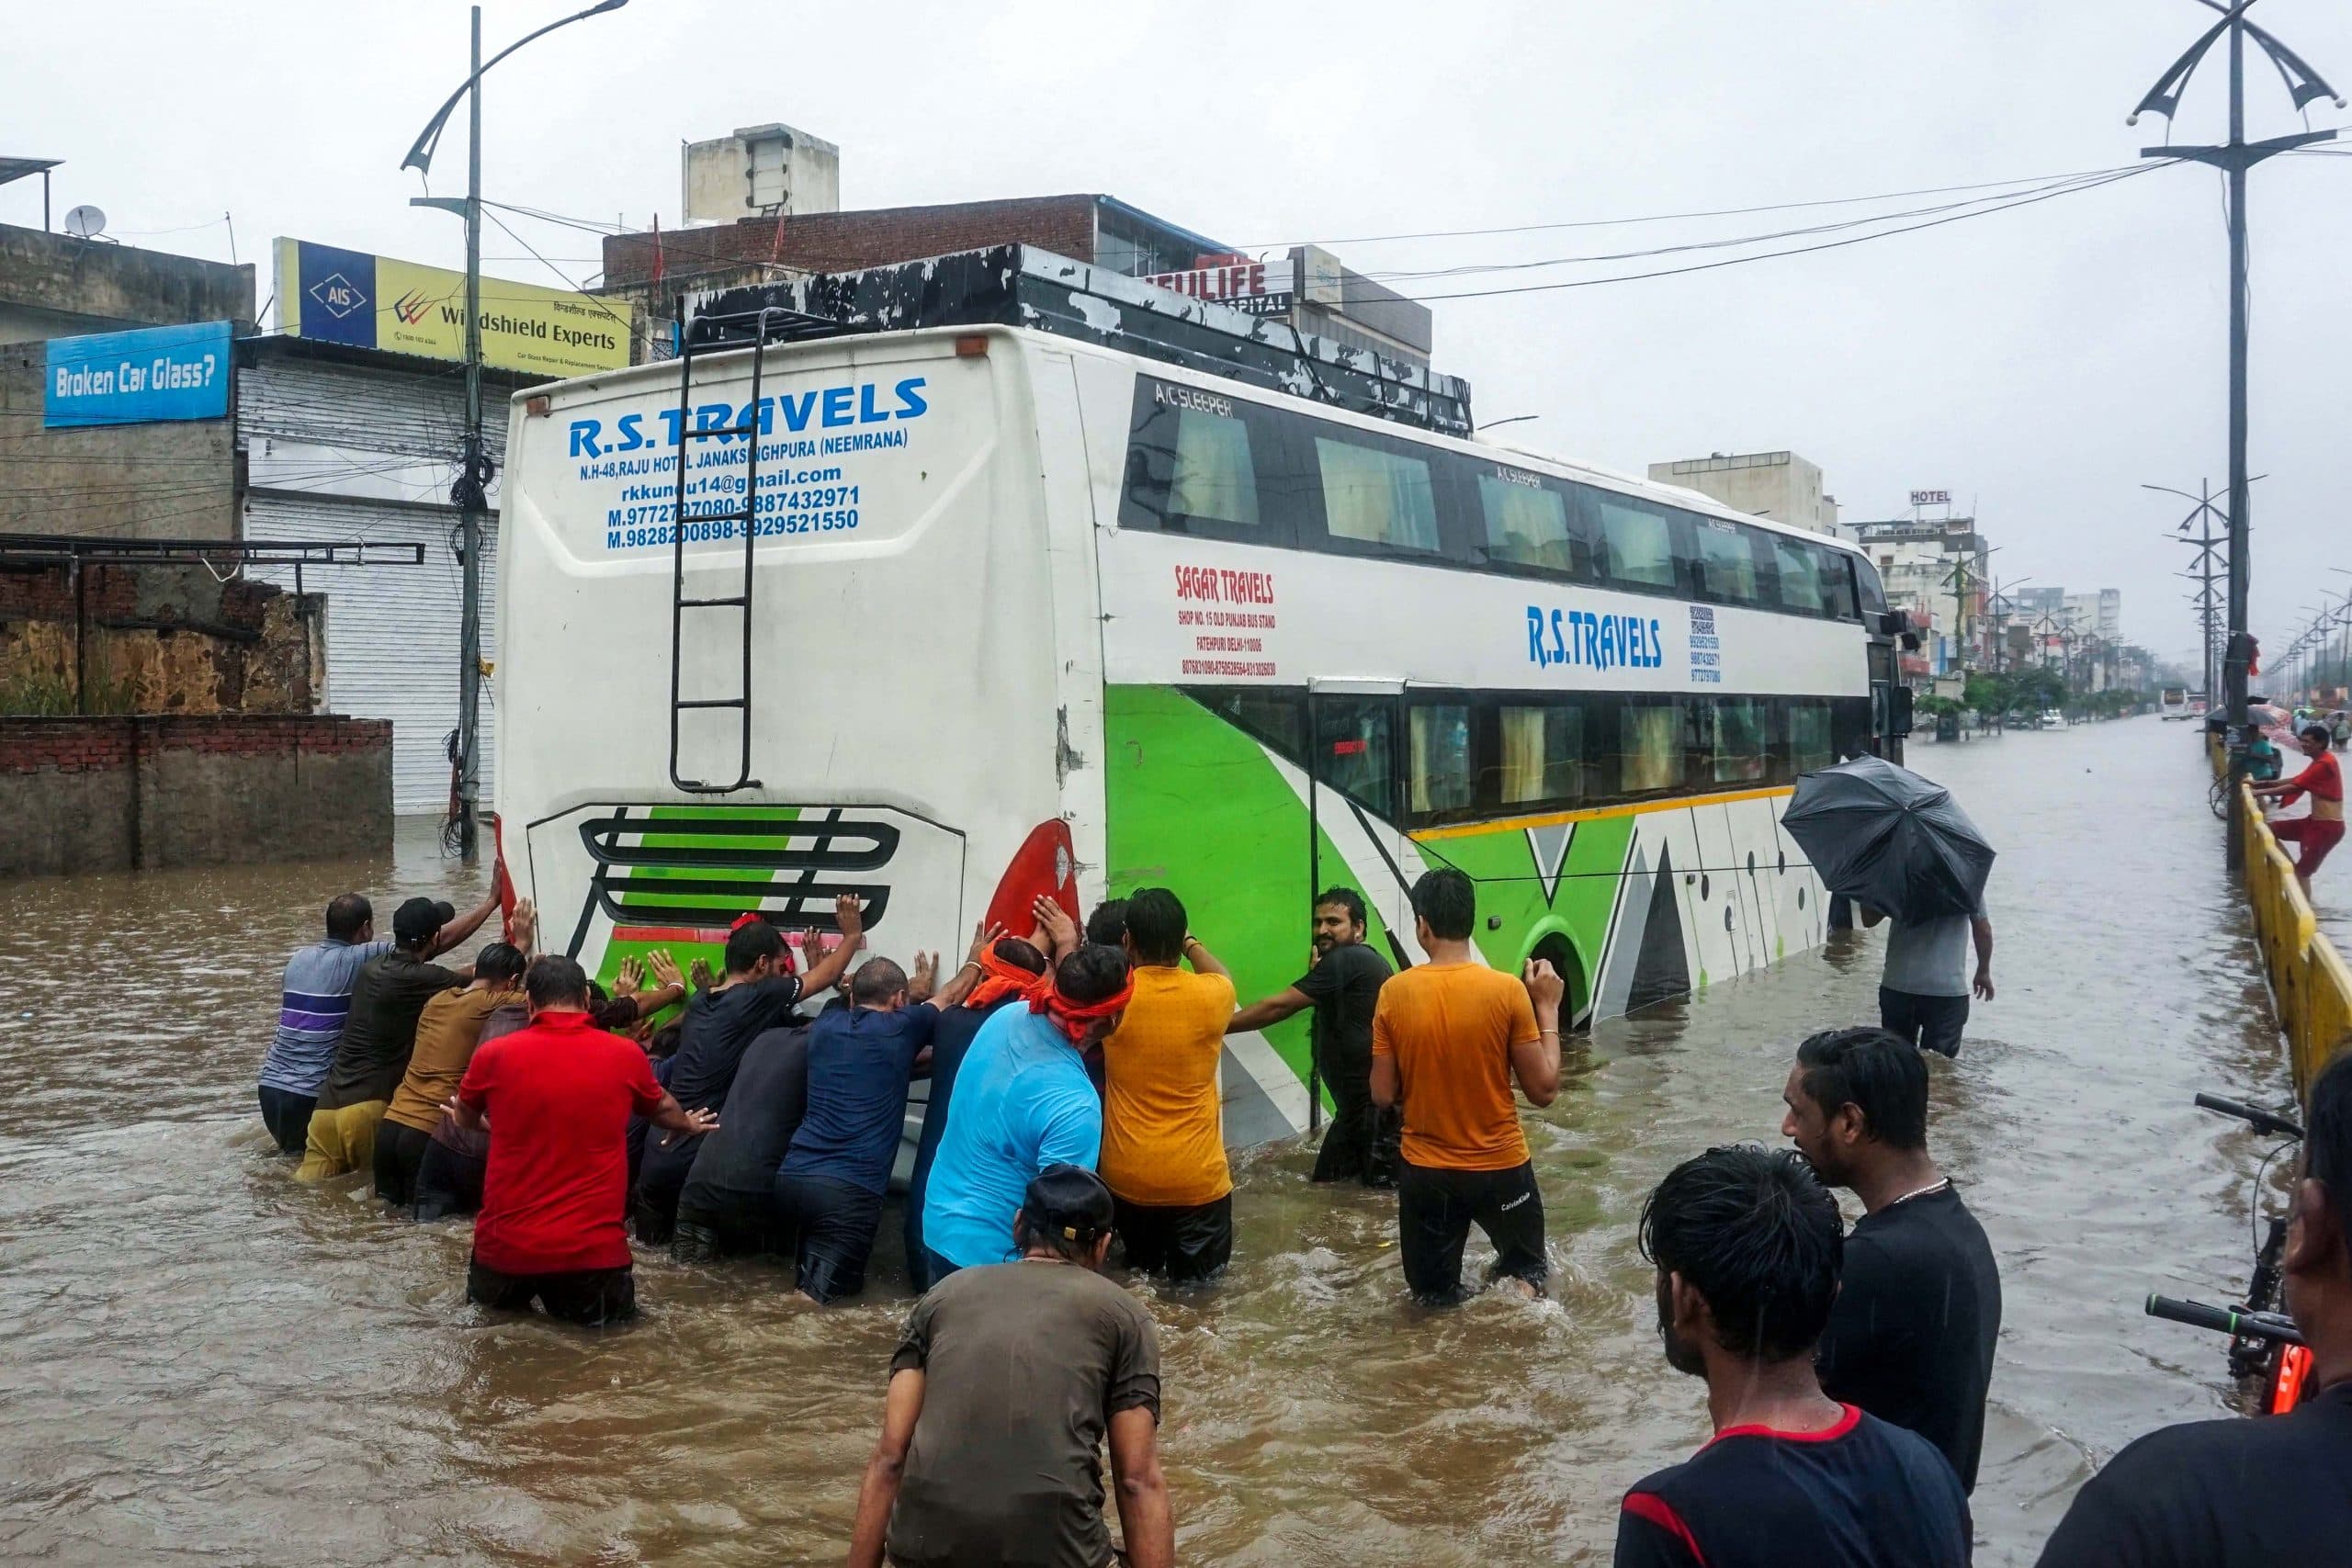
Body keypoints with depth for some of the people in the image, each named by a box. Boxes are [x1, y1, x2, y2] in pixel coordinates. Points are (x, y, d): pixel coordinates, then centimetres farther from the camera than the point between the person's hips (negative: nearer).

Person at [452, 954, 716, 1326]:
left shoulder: (494, 1054, -3)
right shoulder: (625, 1055, -2)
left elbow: (466, 1117, 20)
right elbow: (662, 1108, 21)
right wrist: (689, 1125, 44)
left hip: (506, 1246, 1)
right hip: (593, 1249, -1)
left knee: (486, 1300, 30)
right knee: (613, 1309, 24)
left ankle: (512, 1293, 6)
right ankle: (582, 1304, 1)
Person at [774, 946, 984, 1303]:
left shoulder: (825, 1025, 14)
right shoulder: (901, 1026, 2)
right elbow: (951, 995, 22)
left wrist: (915, 990, 53)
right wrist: (976, 958, 42)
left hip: (791, 1177, 6)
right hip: (850, 1189, -5)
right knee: (816, 1294, -6)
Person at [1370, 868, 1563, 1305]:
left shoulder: (1394, 993, -10)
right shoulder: (1507, 990, -14)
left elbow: (1383, 1095, -5)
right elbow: (1544, 1090, -8)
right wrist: (1547, 1009, 1)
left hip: (1425, 1171, 1)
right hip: (1501, 1167, -1)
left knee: (1433, 1298, 21)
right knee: (1527, 1269, 24)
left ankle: (1455, 1298, -8)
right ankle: (1519, 1287, -5)